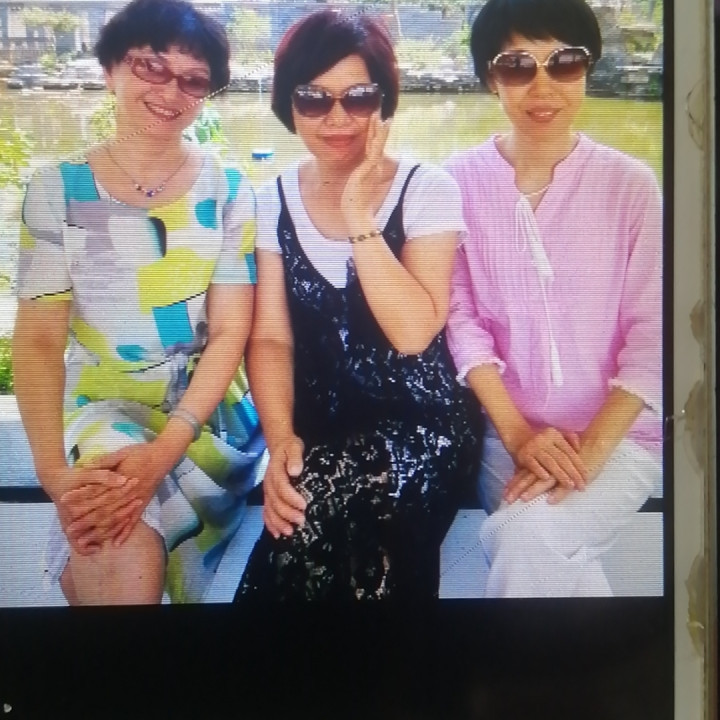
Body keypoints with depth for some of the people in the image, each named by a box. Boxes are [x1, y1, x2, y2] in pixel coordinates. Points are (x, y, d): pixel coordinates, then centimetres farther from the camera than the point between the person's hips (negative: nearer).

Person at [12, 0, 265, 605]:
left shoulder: (228, 191, -1)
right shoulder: (57, 191, -1)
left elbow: (230, 334, -6)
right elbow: (38, 341, -5)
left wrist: (163, 452, -20)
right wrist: (54, 470, -20)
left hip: (207, 417, 0)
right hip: (97, 410, 1)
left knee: (117, 547, -26)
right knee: (113, 554, -27)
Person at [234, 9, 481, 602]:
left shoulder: (427, 190, -6)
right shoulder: (274, 200, 5)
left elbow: (413, 332, -17)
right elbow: (270, 337, 1)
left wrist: (360, 216, -20)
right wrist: (280, 441, -14)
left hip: (416, 425, -3)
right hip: (317, 429, 3)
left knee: (316, 509, -30)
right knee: (298, 503, -27)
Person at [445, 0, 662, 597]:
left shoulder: (631, 184, -3)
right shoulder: (461, 180, -1)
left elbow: (651, 337, -5)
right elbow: (460, 318, -3)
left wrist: (592, 449, -15)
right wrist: (516, 432, -11)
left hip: (621, 434, -1)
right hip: (507, 430, 1)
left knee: (524, 537, -25)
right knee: (524, 543, -24)